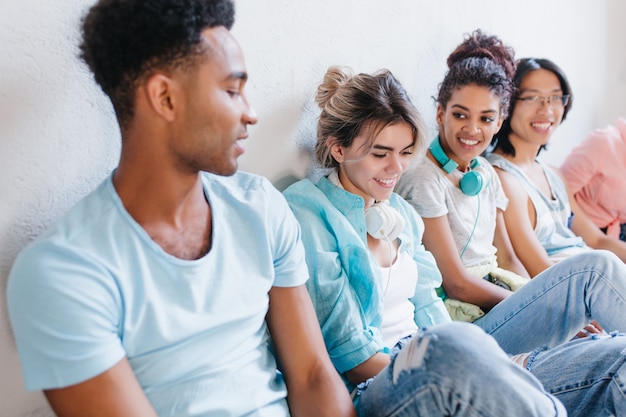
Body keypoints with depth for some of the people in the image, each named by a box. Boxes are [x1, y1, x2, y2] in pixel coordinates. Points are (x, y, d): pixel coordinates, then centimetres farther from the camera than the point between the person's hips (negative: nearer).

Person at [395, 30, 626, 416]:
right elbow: (456, 284, -13)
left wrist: (555, 306, -3)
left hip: (500, 308, 7)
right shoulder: (424, 179, -10)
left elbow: (507, 260, 14)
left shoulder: (485, 174, 13)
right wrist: (545, 307, -9)